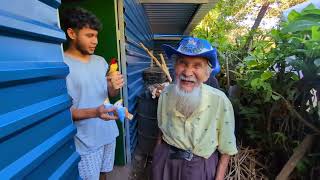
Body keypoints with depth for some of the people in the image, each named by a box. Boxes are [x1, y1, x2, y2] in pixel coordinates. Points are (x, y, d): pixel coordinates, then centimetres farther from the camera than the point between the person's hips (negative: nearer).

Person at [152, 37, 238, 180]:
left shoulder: (220, 101, -23)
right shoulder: (166, 93, -13)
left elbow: (226, 149, -10)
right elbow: (162, 130, 3)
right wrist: (157, 157, 8)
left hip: (200, 167, -2)